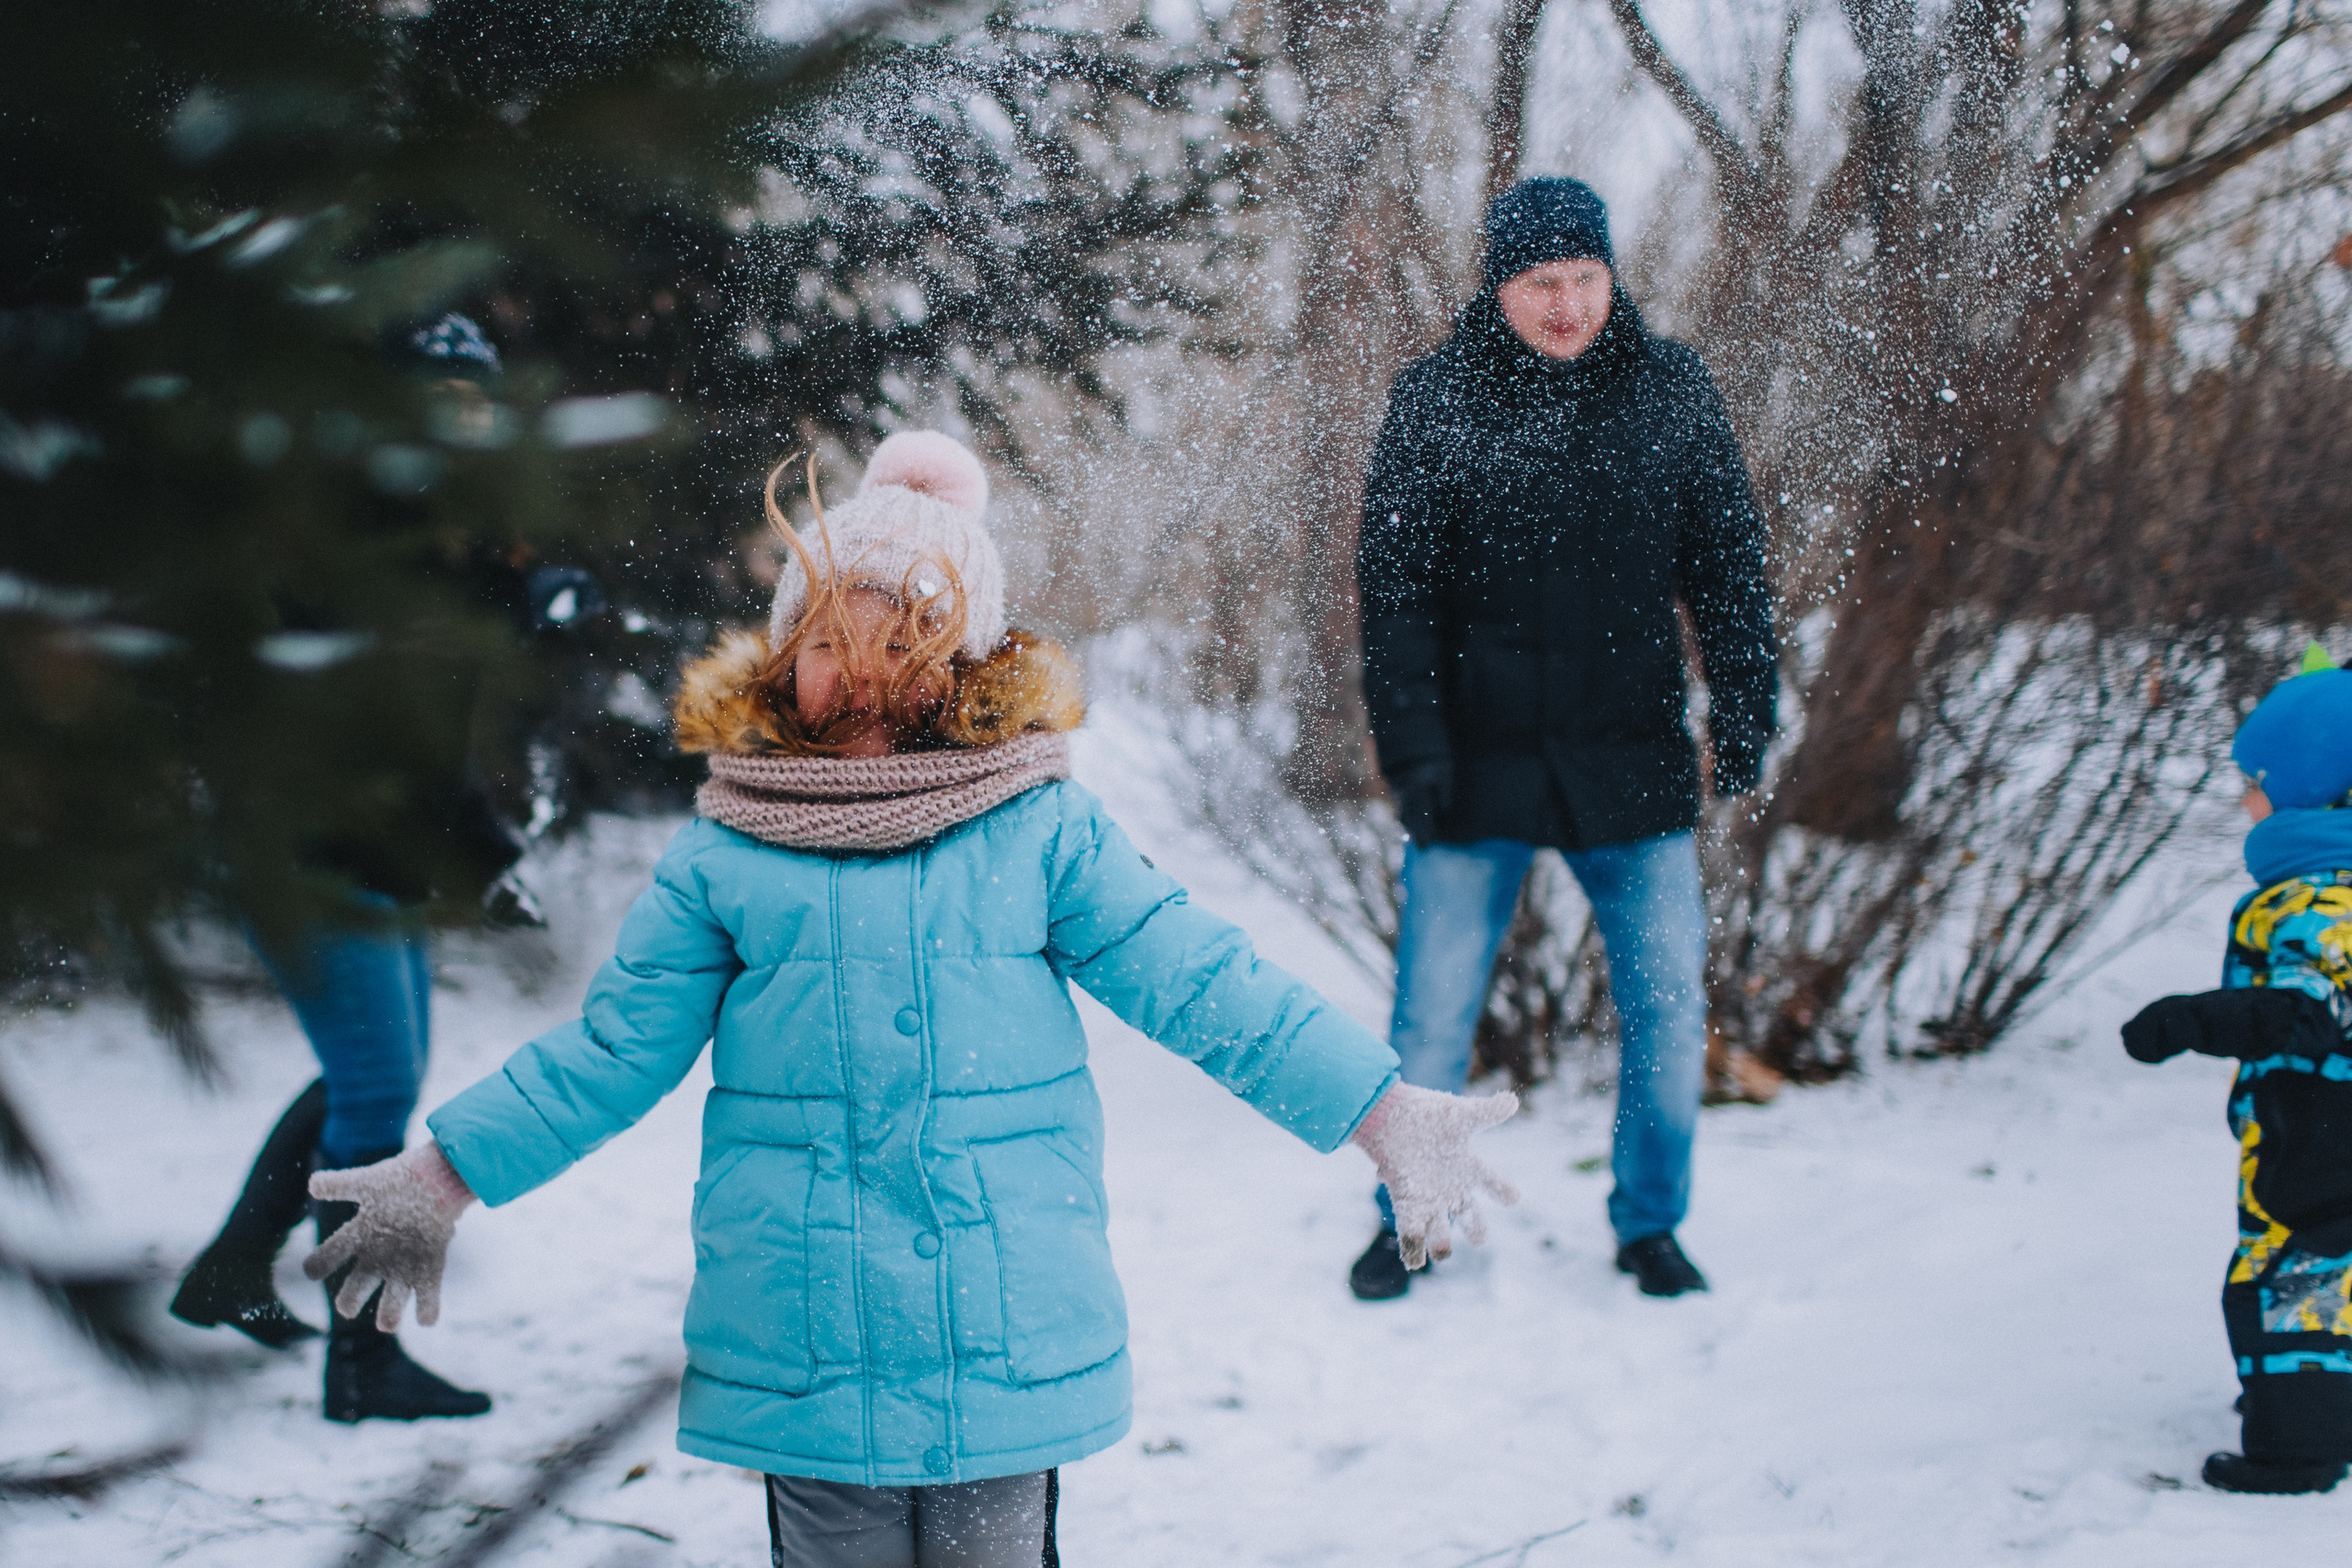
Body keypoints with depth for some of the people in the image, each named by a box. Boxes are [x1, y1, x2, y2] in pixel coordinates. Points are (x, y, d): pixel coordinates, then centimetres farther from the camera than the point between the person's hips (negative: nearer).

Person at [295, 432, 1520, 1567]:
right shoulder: (723, 859, 1)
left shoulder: (1040, 833, 0)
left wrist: (1385, 1117, -5)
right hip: (803, 1356, 1)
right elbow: (609, 1053, 9)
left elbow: (1200, 985, 0)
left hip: (1007, 1343, 0)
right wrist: (442, 1177, 8)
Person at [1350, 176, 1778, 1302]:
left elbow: (1727, 565, 9)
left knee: (1670, 1015, 5)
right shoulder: (1434, 401, -3)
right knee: (1431, 1019, 4)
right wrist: (1411, 745, -10)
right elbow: (1393, 588, -3)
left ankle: (1650, 1224, 25)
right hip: (1479, 770, -1)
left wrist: (1744, 712, 4)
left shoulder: (1670, 389, 2)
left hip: (1633, 765, 2)